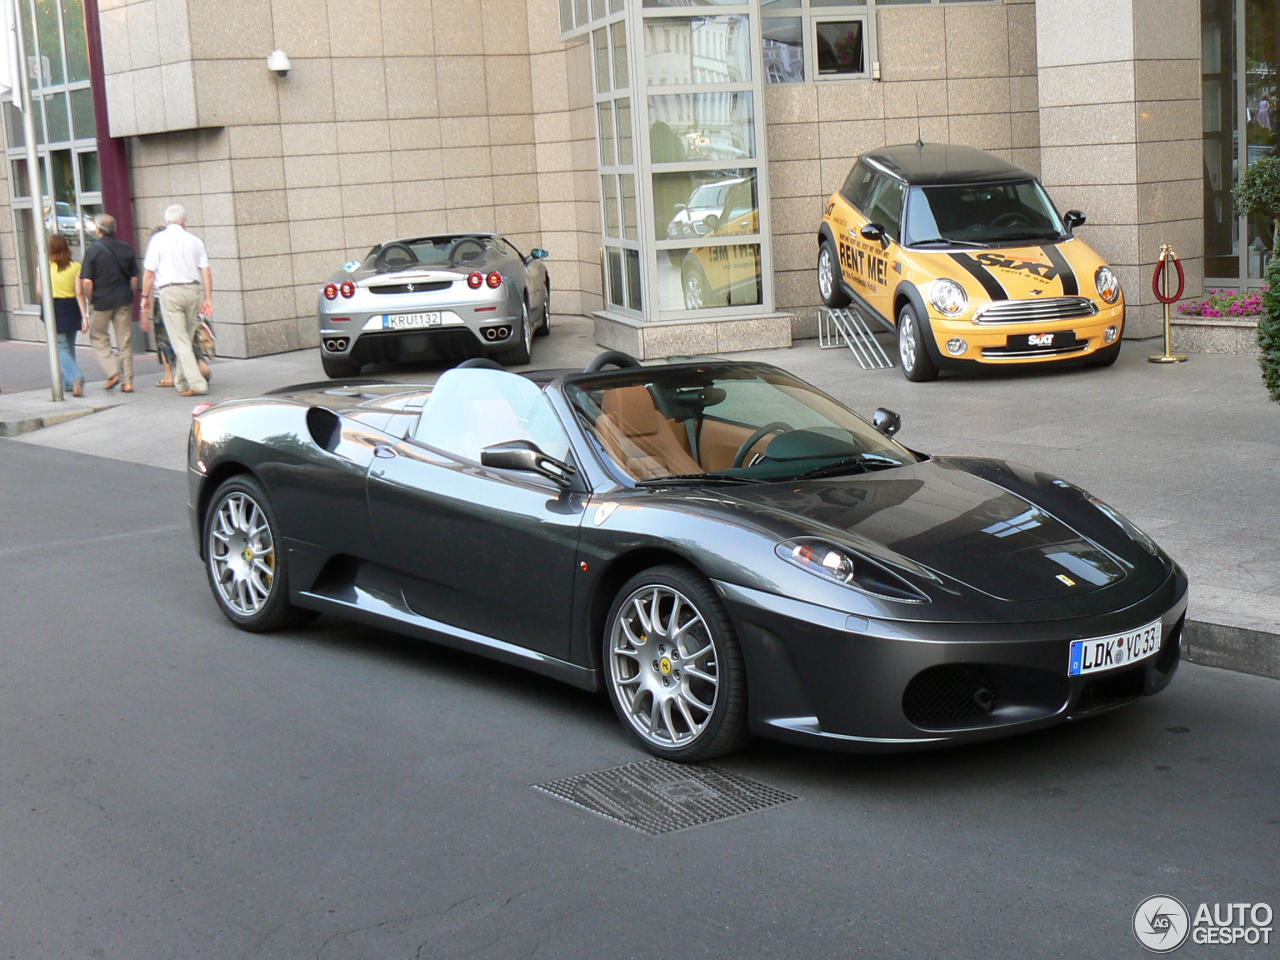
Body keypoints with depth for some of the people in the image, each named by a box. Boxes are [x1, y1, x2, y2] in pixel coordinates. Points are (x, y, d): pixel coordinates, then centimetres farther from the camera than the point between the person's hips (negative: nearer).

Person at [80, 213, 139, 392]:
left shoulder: (94, 249, -10)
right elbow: (134, 278, 7)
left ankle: (113, 372, -3)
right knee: (125, 340, 8)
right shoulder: (126, 248, 5)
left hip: (102, 301, -4)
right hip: (124, 300, 4)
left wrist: (90, 300, 0)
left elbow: (87, 281, -14)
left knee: (98, 337, 13)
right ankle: (128, 381, 7)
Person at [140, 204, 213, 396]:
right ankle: (181, 381, 24)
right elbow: (206, 272, 3)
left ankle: (197, 384, -13)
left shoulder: (159, 239, 0)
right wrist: (208, 299, 6)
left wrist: (145, 297, 6)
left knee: (180, 341, -4)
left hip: (169, 292, -4)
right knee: (186, 339, 15)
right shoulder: (194, 240, 8)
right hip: (191, 290, 4)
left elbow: (149, 272, -3)